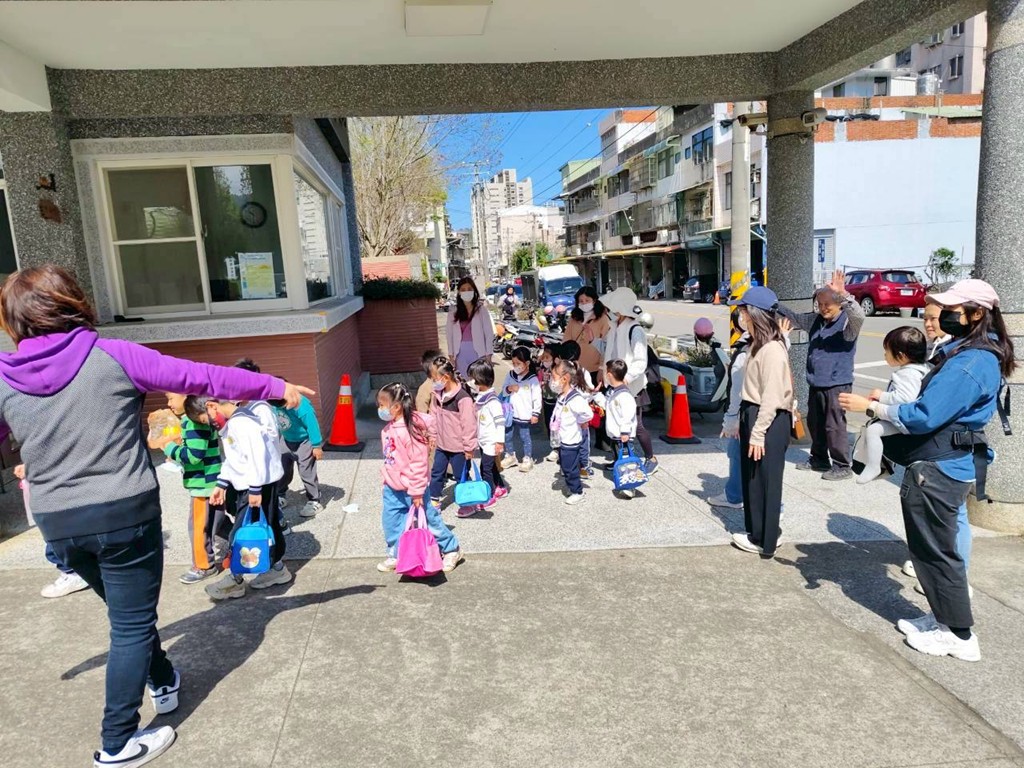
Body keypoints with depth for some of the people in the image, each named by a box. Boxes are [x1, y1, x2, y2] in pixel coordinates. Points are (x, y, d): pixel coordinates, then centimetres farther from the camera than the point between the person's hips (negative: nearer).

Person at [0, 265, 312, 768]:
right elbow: (202, 378, -7)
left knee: (127, 613, 25)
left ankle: (162, 682, 44)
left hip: (58, 524, 5)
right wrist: (276, 388, 0)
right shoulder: (112, 356, -10)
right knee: (132, 623, 8)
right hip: (125, 513, -5)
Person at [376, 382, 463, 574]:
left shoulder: (410, 430, -25)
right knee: (390, 521, 12)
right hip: (393, 488, 8)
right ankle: (394, 555, 29)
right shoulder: (388, 429, 3)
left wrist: (417, 492, -20)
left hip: (411, 489, -8)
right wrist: (387, 479, 20)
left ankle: (452, 550, 24)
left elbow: (419, 463, -23)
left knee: (430, 520, 6)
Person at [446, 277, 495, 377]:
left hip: (478, 352, -2)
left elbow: (489, 333, 0)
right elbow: (449, 334, 8)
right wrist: (451, 355, 3)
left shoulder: (481, 309, 0)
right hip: (461, 353, 2)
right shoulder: (454, 311, 7)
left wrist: (488, 355, -4)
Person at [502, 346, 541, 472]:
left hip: (525, 415, -5)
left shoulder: (533, 379, -13)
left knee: (526, 438, 9)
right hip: (511, 413, 5)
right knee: (507, 436, 16)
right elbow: (503, 390, 10)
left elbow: (537, 397, -10)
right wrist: (508, 389, -13)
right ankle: (510, 456, 35)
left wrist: (536, 413, -10)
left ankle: (527, 459, 25)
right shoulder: (510, 375, 0)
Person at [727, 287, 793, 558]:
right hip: (753, 415, 10)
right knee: (752, 479, 17)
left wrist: (758, 433, -20)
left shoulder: (772, 350, -20)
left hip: (769, 422, -10)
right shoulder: (756, 344, 11)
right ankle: (756, 532, 31)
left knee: (765, 481, 3)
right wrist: (744, 422, 13)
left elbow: (772, 397, -21)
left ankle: (764, 541, 17)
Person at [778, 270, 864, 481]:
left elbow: (859, 315, -32)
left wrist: (843, 294, -45)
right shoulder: (815, 320, 10)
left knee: (834, 426, -4)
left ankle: (842, 466, 8)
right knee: (814, 423, 17)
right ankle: (819, 459, 32)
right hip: (816, 384, 8)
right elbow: (794, 317, 23)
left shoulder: (847, 323, -11)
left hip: (837, 385, -8)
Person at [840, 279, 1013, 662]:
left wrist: (871, 407, -16)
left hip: (939, 469, -10)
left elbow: (925, 415, -24)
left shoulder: (970, 362, -21)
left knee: (936, 551, 2)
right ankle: (943, 618, 31)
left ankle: (960, 635, 14)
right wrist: (885, 404, 9)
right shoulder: (976, 353, 12)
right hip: (943, 465, 10)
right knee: (930, 547, 19)